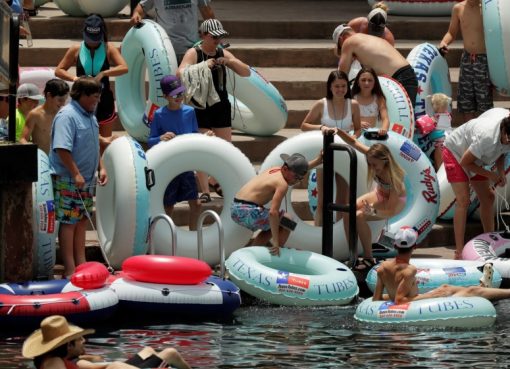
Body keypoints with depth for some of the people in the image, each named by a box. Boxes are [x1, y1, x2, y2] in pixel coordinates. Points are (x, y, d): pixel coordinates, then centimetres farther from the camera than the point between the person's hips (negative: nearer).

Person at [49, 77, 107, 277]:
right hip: (68, 181, -9)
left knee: (81, 222, 13)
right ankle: (70, 270, -5)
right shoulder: (67, 116, -16)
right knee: (68, 222, -6)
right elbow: (62, 148, -24)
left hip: (86, 180, 9)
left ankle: (81, 265, 19)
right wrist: (76, 174, -25)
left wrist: (101, 168, 13)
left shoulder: (90, 117, 14)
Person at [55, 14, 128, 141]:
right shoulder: (76, 50, 1)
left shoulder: (109, 49, -3)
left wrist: (103, 73, -28)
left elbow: (124, 68, -16)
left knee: (105, 141, 5)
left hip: (104, 101, 0)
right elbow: (58, 71, 4)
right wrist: (74, 78, -15)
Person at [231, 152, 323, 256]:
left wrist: (316, 162, 38)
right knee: (287, 221, 3)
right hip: (248, 211, -9)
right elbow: (273, 212, -24)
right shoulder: (282, 184, -15)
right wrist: (275, 242, -22)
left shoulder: (275, 170, 13)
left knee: (272, 227, 28)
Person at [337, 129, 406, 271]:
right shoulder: (373, 156, -23)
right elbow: (353, 142, -16)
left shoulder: (393, 176, -38)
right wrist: (338, 131, -32)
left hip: (396, 201, -7)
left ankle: (368, 259, -14)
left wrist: (372, 210, -50)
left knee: (359, 216, -28)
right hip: (379, 194, 7)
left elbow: (391, 210, -36)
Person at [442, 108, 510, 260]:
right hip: (455, 152, -8)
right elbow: (465, 162, -29)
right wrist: (490, 175, -21)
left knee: (488, 198, 8)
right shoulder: (487, 137, -43)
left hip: (474, 157, 8)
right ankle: (459, 253, -18)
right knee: (463, 201, -17)